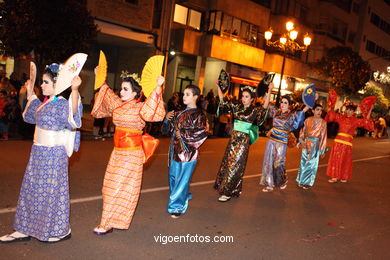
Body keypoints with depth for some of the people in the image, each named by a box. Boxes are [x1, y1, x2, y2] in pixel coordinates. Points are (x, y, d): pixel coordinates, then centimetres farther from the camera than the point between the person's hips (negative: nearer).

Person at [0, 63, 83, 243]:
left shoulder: (62, 104, -17)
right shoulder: (45, 103, 10)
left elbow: (72, 115, -42)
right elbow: (29, 116, 31)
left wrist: (75, 90, -52)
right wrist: (30, 94, 29)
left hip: (53, 154, -9)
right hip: (38, 152, 9)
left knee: (52, 190, 2)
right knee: (31, 189, 15)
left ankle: (61, 230, 20)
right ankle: (24, 230, 29)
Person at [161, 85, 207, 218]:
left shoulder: (199, 115, -8)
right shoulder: (180, 113, 13)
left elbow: (202, 134, -18)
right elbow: (167, 130, 16)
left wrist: (182, 134, -15)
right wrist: (167, 119, -3)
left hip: (188, 152, -7)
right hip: (176, 151, 7)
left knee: (183, 179, -1)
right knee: (173, 177, 16)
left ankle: (178, 206, 12)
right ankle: (183, 197, 38)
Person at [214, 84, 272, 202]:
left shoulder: (255, 110, -6)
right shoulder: (236, 107, 7)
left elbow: (265, 106, -23)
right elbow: (222, 101, 12)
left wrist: (269, 91, -32)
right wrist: (219, 86, 6)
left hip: (244, 140, -5)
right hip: (233, 139, 5)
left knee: (235, 165, 0)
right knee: (226, 163, 11)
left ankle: (229, 192, 10)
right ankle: (223, 187, 27)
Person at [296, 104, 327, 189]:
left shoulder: (323, 122, -3)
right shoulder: (308, 120, 1)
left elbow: (323, 136, -1)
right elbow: (303, 130, 9)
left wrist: (323, 150, 0)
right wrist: (301, 140, -4)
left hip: (316, 144, -1)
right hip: (306, 143, 1)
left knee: (312, 163, 3)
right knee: (304, 162, 8)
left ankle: (308, 182, 15)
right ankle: (301, 180, 22)